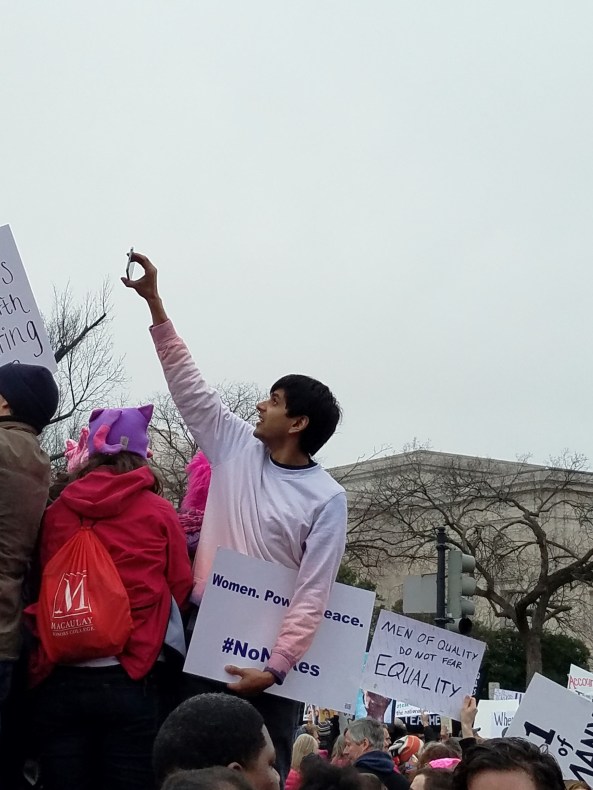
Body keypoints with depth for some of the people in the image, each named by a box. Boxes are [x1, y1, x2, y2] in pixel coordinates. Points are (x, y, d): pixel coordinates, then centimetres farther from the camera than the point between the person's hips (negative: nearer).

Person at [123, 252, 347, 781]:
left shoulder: (326, 499, -7)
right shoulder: (237, 449, 6)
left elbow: (313, 595, -11)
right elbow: (189, 385, 9)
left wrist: (276, 667, -19)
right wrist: (155, 303, 7)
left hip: (270, 650, -4)